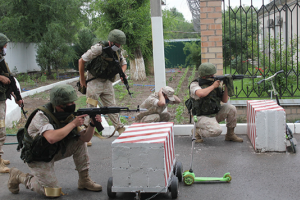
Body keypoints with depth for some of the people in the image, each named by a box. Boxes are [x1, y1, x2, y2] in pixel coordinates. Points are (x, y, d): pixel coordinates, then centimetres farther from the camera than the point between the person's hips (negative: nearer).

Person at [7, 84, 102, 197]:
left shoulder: (68, 115, -7)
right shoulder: (42, 116, -28)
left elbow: (85, 138, -5)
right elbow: (52, 138, -46)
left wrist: (92, 124, -25)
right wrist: (73, 124, -37)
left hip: (54, 151, 7)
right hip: (38, 157, -6)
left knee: (80, 142, -11)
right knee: (53, 192, -12)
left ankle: (84, 181, 0)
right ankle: (19, 177, 10)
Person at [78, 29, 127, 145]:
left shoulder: (117, 51, 2)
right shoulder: (99, 48, -18)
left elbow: (124, 63, 20)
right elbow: (81, 61, -13)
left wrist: (122, 73, -4)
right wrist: (82, 79, -9)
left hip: (107, 82, 6)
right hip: (94, 82, -6)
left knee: (112, 107, 11)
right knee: (91, 108, -4)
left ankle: (121, 130, 20)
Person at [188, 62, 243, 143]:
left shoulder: (213, 83, 7)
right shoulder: (195, 84, -10)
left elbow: (224, 100, 7)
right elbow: (201, 94, -34)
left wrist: (226, 86, -8)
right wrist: (213, 86, -19)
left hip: (215, 114, 7)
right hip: (203, 117, -7)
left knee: (231, 108, -13)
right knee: (217, 131, -31)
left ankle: (230, 135, 2)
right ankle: (197, 131, -3)